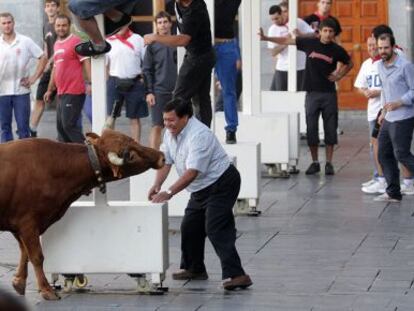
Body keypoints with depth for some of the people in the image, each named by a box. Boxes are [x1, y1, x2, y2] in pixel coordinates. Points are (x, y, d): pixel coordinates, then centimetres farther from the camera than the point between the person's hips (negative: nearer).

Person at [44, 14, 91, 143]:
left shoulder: (75, 41, -7)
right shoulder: (56, 44, 17)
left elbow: (86, 62, -14)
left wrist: (90, 83, -24)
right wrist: (50, 90, 27)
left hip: (73, 93, -9)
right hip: (61, 93, 9)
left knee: (69, 125, -13)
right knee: (61, 126, 10)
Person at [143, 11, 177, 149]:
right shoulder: (153, 46, 3)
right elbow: (147, 70, 3)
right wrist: (149, 92, -5)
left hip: (177, 91, 2)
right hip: (159, 91, -2)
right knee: (157, 126, -6)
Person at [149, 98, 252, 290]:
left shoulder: (198, 135, -27)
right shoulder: (170, 132, 3)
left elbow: (192, 172, -33)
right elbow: (165, 161, 4)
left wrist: (169, 193, -37)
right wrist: (157, 185, -14)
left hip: (221, 184, -10)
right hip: (201, 188, 10)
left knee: (216, 228, -21)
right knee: (189, 227, 15)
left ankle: (235, 275, -27)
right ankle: (194, 269, 33)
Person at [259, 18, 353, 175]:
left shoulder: (337, 50, -2)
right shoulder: (309, 43, -2)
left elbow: (349, 64, 15)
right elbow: (287, 40, 3)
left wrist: (339, 75, 1)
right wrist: (266, 38, -2)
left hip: (329, 93, -1)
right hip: (312, 93, 1)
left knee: (330, 129, 2)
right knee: (311, 129, 3)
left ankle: (329, 163, 10)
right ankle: (314, 163, 13)